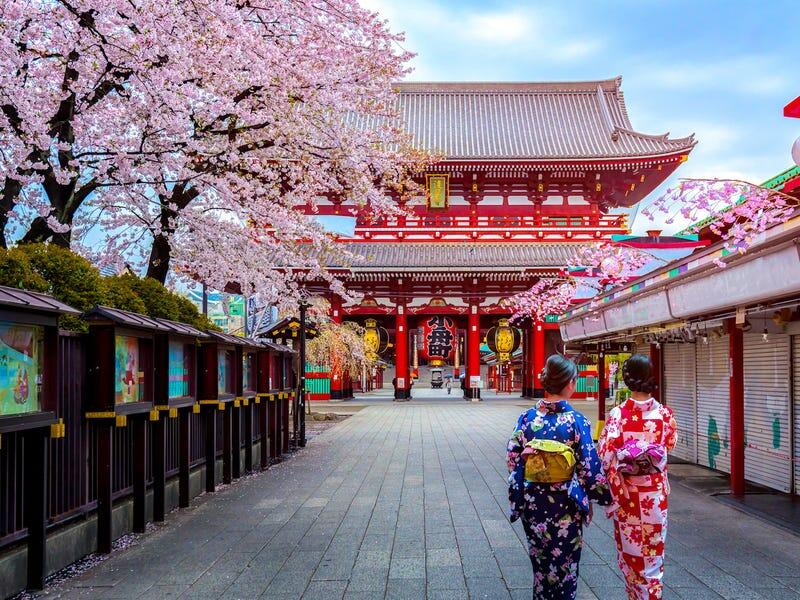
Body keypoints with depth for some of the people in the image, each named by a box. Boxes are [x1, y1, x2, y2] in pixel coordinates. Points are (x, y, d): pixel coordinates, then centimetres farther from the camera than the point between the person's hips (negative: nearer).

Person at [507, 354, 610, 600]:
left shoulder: (527, 418, -5)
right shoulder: (577, 421, -13)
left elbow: (514, 462, -2)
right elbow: (589, 467, -10)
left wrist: (517, 501, 9)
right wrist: (603, 496, 5)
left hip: (533, 505, 3)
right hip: (566, 505, -3)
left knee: (541, 563, 18)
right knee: (564, 566, 13)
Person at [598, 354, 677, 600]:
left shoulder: (617, 414, -16)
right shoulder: (664, 413, -9)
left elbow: (605, 456, -18)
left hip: (626, 491, -1)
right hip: (655, 492, 2)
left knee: (630, 550, 14)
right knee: (653, 550, 14)